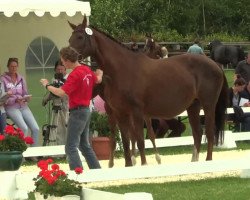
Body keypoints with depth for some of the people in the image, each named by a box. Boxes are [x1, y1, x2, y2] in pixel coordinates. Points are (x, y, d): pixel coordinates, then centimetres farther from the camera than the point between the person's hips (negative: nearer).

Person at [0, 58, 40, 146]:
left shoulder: (21, 79, 13)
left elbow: (25, 94, 15)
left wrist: (27, 98, -10)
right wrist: (15, 100, -21)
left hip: (23, 106, 5)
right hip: (11, 107, -5)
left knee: (36, 129, -11)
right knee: (24, 128, -26)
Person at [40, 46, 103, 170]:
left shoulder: (75, 75, -20)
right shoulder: (87, 70, 7)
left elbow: (61, 92, -27)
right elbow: (97, 80, 27)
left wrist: (47, 85, -12)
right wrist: (99, 73, 50)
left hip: (77, 112, -9)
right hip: (86, 110, 9)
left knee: (71, 148, -9)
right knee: (85, 145, 19)